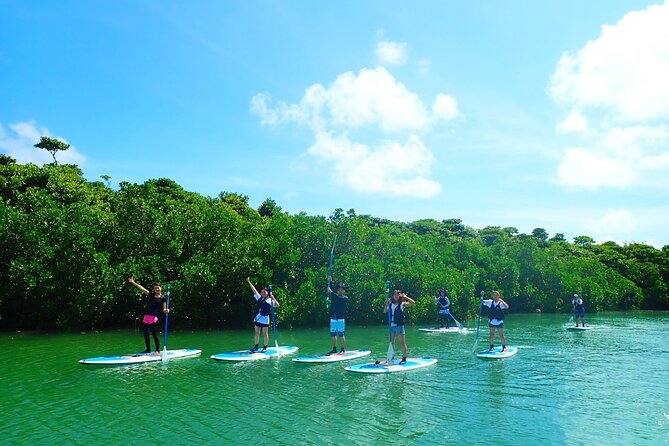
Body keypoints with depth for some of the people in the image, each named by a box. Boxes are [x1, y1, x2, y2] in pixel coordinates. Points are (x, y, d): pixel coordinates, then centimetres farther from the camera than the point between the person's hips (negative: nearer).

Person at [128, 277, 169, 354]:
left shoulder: (163, 298, 2)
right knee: (145, 334, 10)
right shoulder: (151, 295, 12)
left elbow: (164, 309, 0)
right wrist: (133, 282, 7)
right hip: (146, 317, 5)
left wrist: (166, 310, -23)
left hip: (154, 318, -5)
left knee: (154, 334, -6)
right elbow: (141, 288, 10)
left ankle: (158, 350, 3)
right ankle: (148, 349, 22)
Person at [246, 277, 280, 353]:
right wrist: (249, 282, 6)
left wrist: (273, 298, -21)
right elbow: (254, 290, 9)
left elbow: (277, 305, -10)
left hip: (265, 319, -4)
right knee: (256, 333, 8)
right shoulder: (259, 298, 11)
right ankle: (256, 347, 17)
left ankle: (265, 347, 10)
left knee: (265, 334, 1)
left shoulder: (270, 300, 2)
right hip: (258, 318, 4)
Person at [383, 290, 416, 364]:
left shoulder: (402, 304, -3)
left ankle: (404, 358, 6)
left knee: (402, 343, 0)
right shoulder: (390, 304, 10)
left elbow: (413, 302, -13)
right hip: (391, 325, 5)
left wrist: (405, 297, -12)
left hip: (399, 325, -5)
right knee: (391, 343, 13)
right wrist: (387, 303, -6)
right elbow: (385, 311, 4)